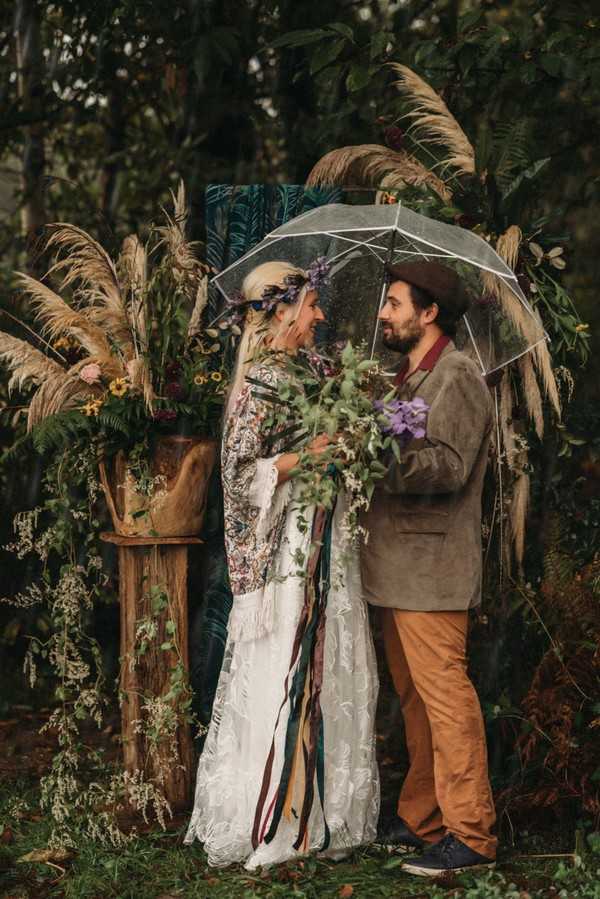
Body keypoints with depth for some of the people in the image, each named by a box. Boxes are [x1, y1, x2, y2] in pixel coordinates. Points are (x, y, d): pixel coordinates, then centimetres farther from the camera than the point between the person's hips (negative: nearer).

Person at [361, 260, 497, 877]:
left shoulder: (456, 375, -10)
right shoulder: (410, 377, 20)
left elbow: (448, 466, -21)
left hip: (431, 567, -10)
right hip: (397, 567, 10)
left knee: (444, 694, -8)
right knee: (414, 698, 14)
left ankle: (470, 835, -4)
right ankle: (421, 819, 22)